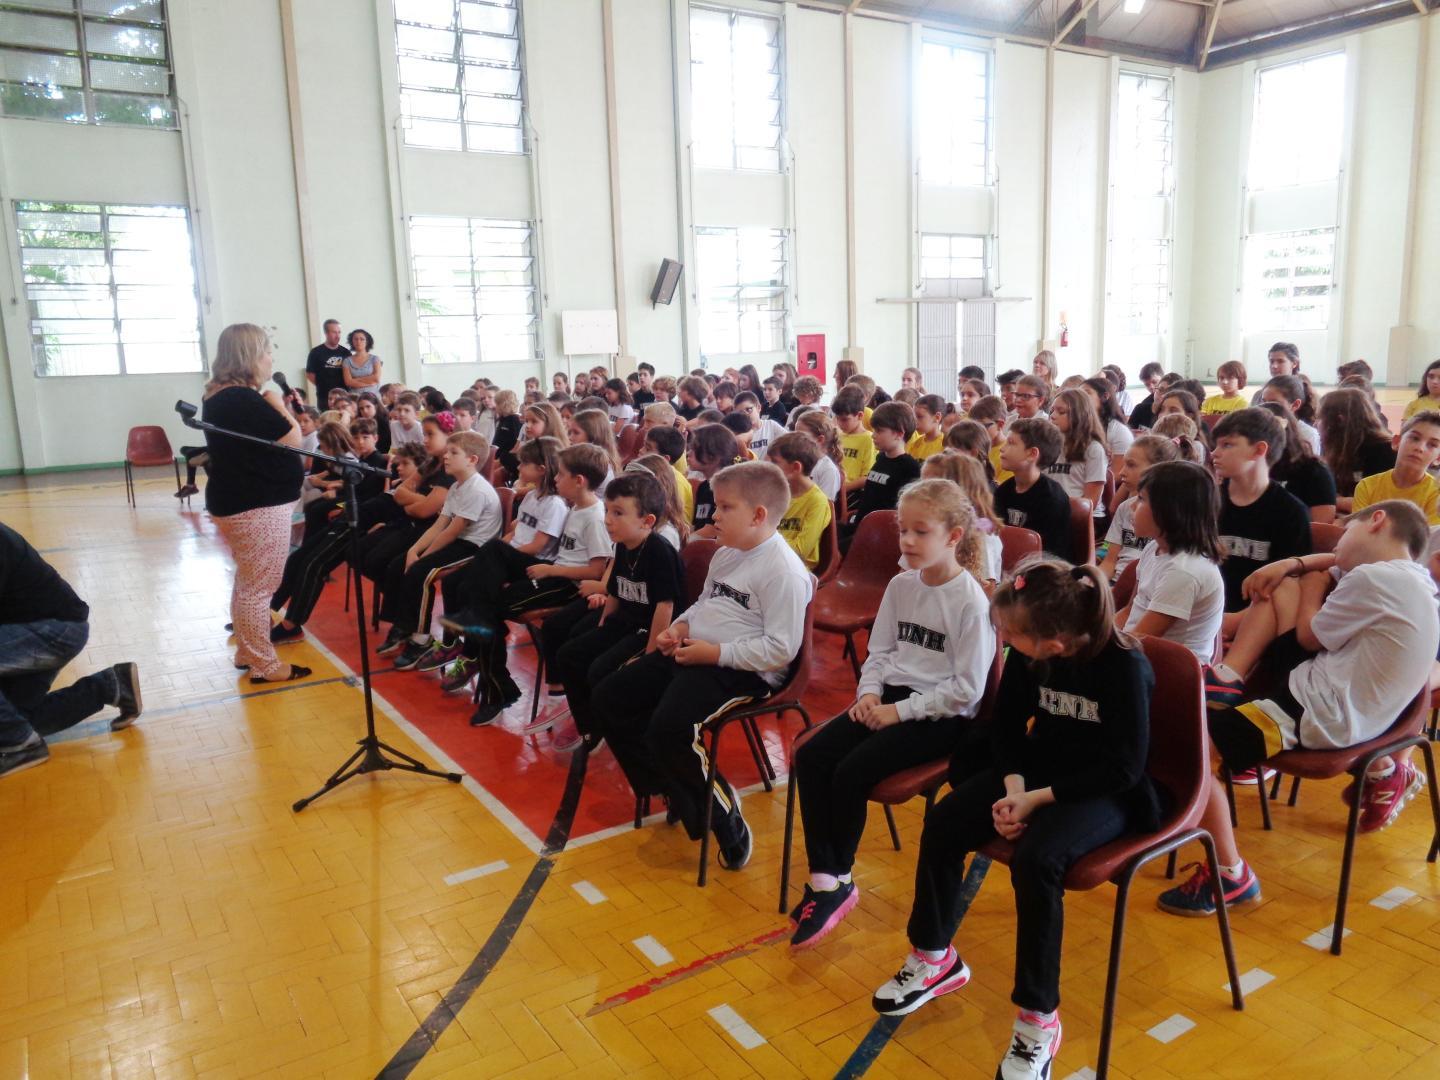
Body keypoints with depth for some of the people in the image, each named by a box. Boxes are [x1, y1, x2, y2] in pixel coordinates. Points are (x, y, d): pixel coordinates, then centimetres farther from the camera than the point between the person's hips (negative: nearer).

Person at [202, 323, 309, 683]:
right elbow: (293, 440, -17)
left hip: (235, 501, 11)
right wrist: (277, 405, -5)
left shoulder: (218, 397, 11)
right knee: (260, 588, -2)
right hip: (258, 507, -11)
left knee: (247, 582, 21)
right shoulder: (244, 401, -22)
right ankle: (265, 666, 8)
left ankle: (246, 652, 33)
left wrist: (272, 407, 9)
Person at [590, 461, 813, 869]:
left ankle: (724, 820, -6)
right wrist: (681, 625, 7)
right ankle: (668, 787, 14)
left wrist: (716, 652, -20)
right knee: (609, 698, 6)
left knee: (669, 728, -31)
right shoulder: (725, 554, 13)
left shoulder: (783, 570, -16)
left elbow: (781, 649, -21)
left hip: (741, 670, -10)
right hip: (690, 652, 10)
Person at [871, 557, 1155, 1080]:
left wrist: (1037, 798, -24)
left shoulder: (1124, 666, -25)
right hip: (1038, 769, 6)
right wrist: (1013, 786, -15)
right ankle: (934, 958, 13)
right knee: (942, 823, -10)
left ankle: (1038, 1018, -13)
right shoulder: (1028, 654, -10)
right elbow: (1007, 725, 3)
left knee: (1035, 859, -31)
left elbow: (1123, 767, -22)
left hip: (1106, 791, -6)